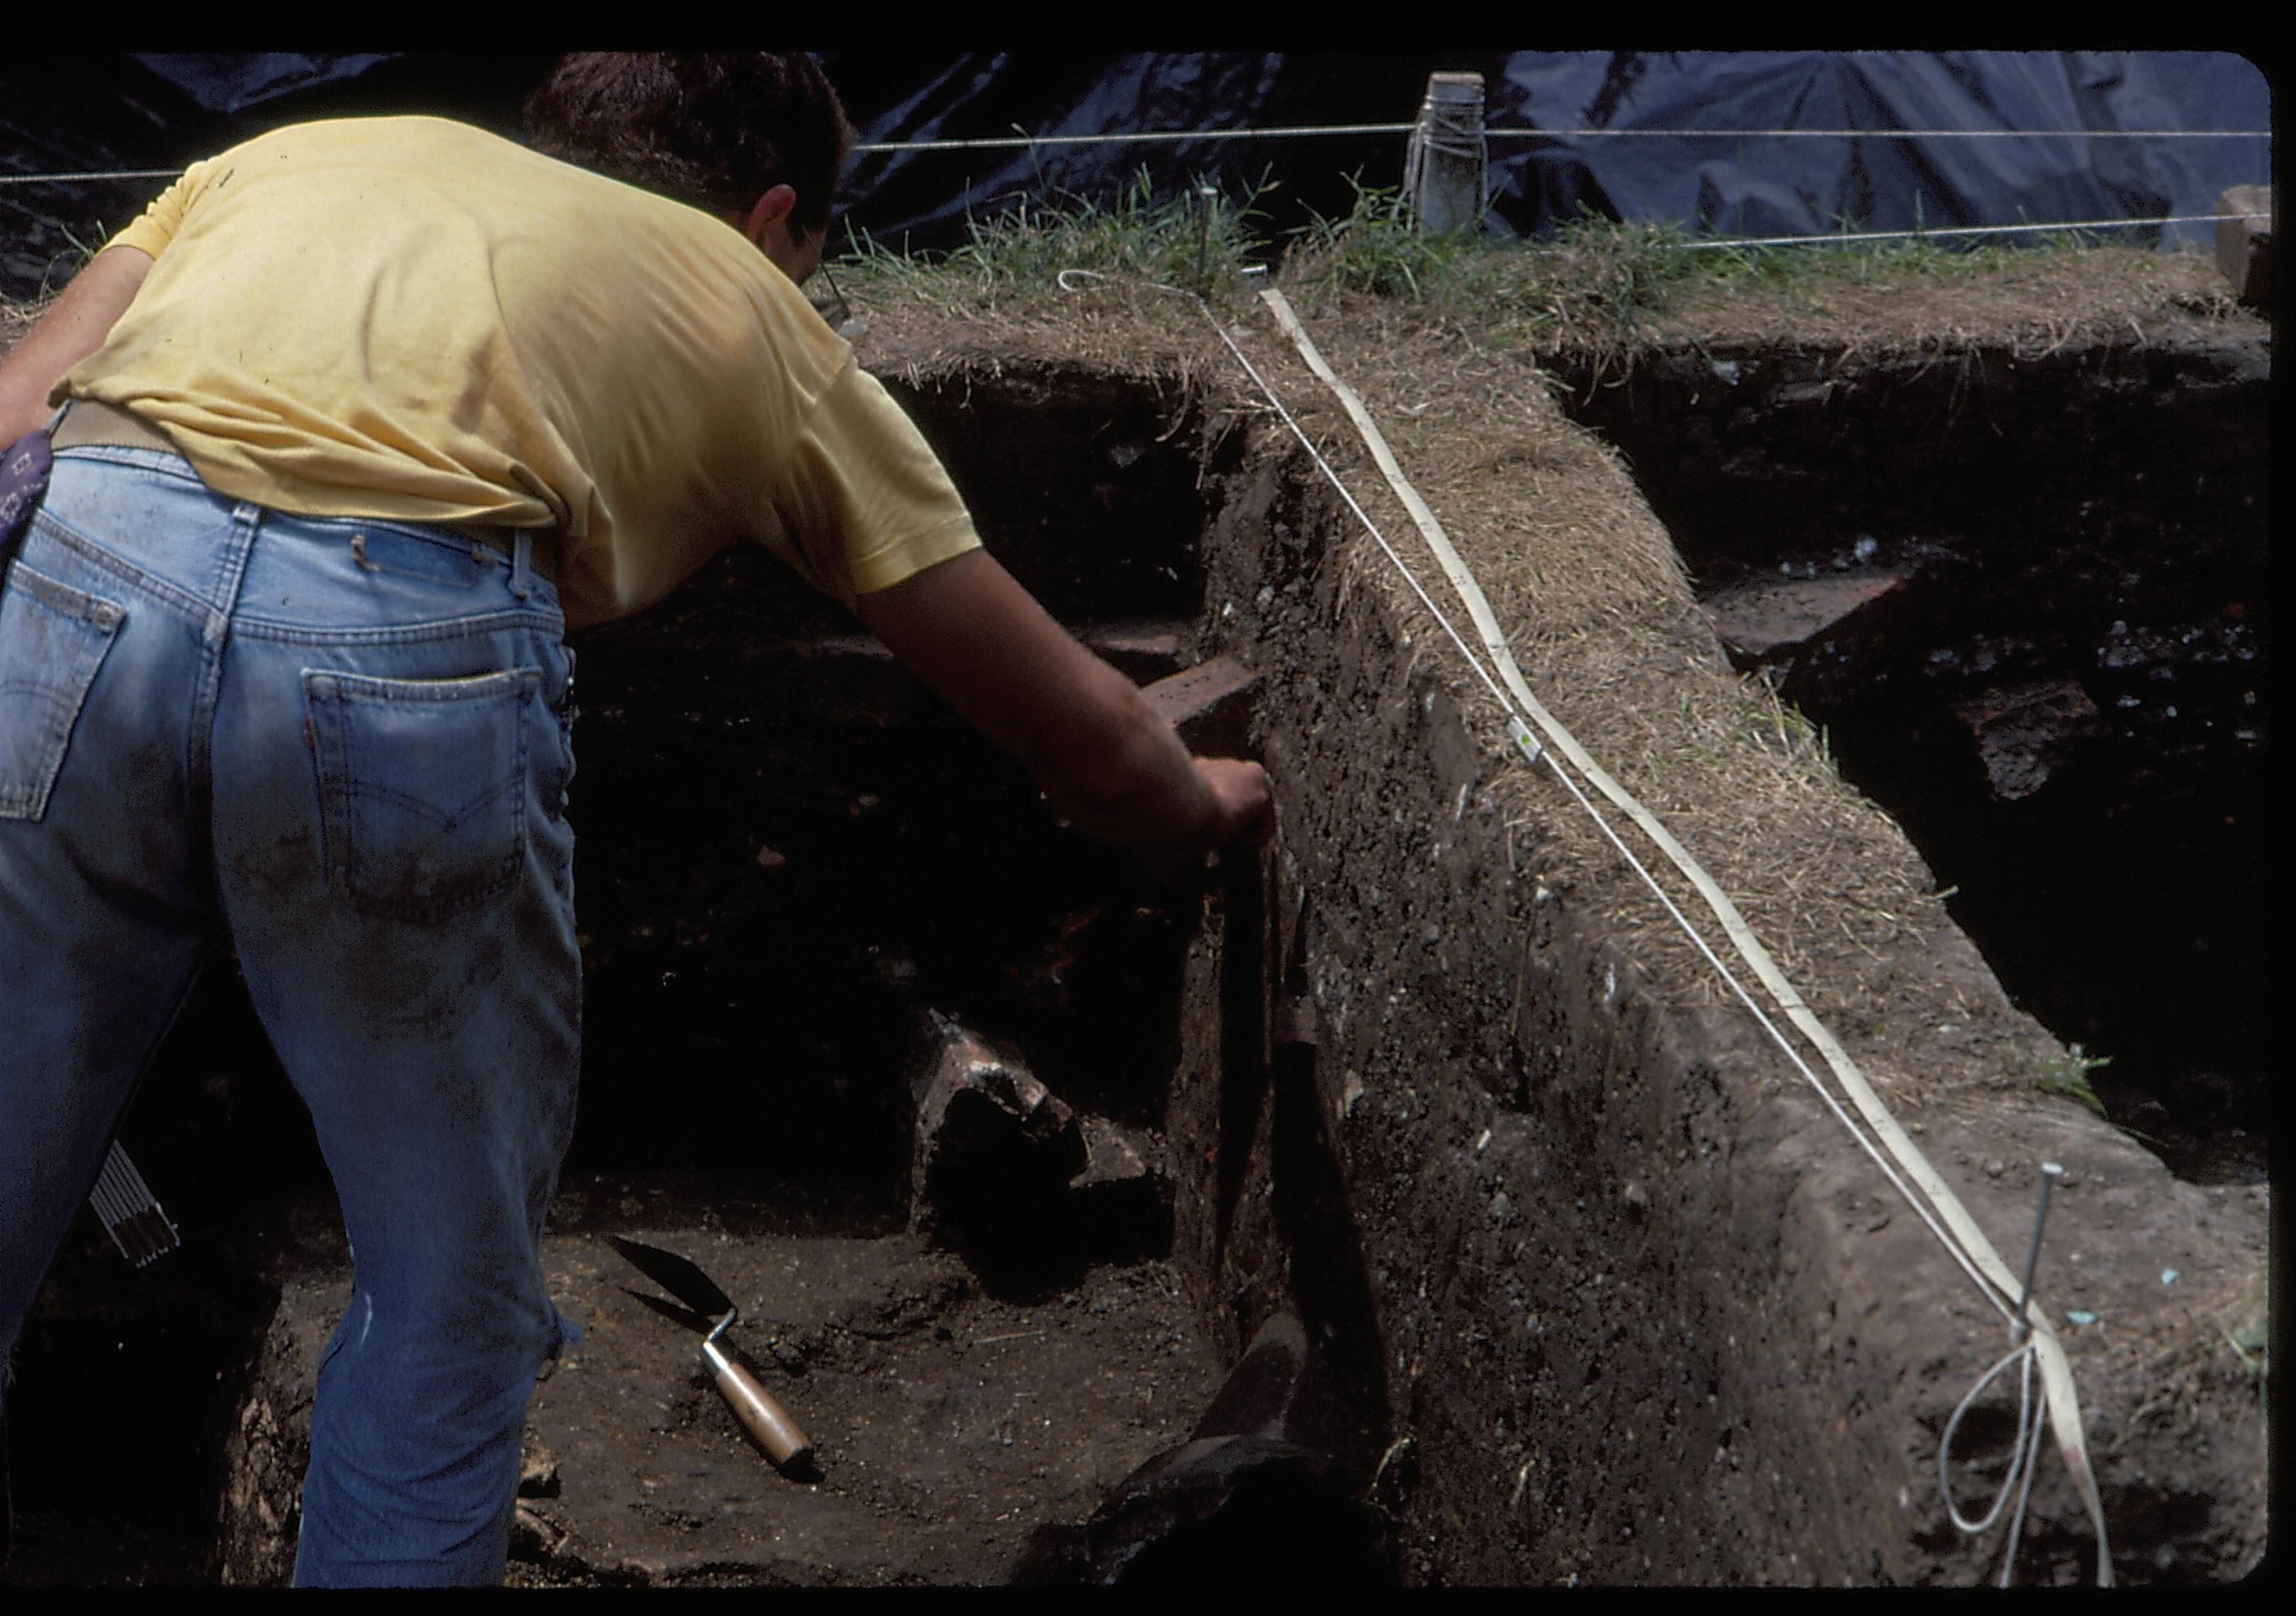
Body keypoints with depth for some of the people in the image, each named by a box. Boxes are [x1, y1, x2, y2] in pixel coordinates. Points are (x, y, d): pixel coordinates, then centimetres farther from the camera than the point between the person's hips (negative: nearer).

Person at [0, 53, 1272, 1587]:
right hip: (409, 652, -3)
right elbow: (1091, 741, 33)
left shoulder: (294, 150, 36)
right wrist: (1205, 804, 52)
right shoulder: (758, 317, 28)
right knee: (451, 1307, 17)